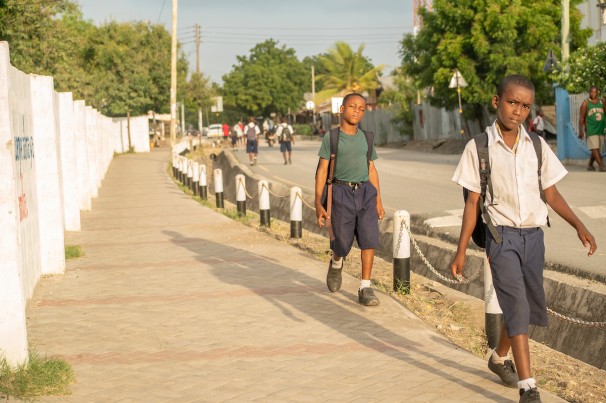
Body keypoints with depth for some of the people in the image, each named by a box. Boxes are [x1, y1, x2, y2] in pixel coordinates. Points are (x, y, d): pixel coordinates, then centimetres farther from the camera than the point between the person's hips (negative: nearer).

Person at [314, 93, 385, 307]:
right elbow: (322, 171, -1)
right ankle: (336, 263, 38)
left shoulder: (365, 138, 12)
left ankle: (365, 289, -4)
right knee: (343, 244, 3)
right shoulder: (331, 137, 1)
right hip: (342, 193, -3)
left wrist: (378, 201, 13)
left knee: (369, 239, -10)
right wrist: (318, 204, -7)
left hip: (365, 192, 3)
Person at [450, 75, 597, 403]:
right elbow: (472, 202, -3)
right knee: (517, 306, -13)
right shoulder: (479, 148, -5)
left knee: (530, 305, 13)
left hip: (533, 235, 4)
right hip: (502, 236, -4)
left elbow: (551, 193, 9)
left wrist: (578, 225, -5)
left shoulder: (537, 146, 4)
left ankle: (499, 357, 39)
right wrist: (461, 251, -4)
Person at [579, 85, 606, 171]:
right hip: (591, 129, -5)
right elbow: (581, 117, -3)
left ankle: (590, 165, 23)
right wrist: (581, 131, -9)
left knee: (598, 149, 9)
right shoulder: (585, 103, -1)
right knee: (594, 148, -14)